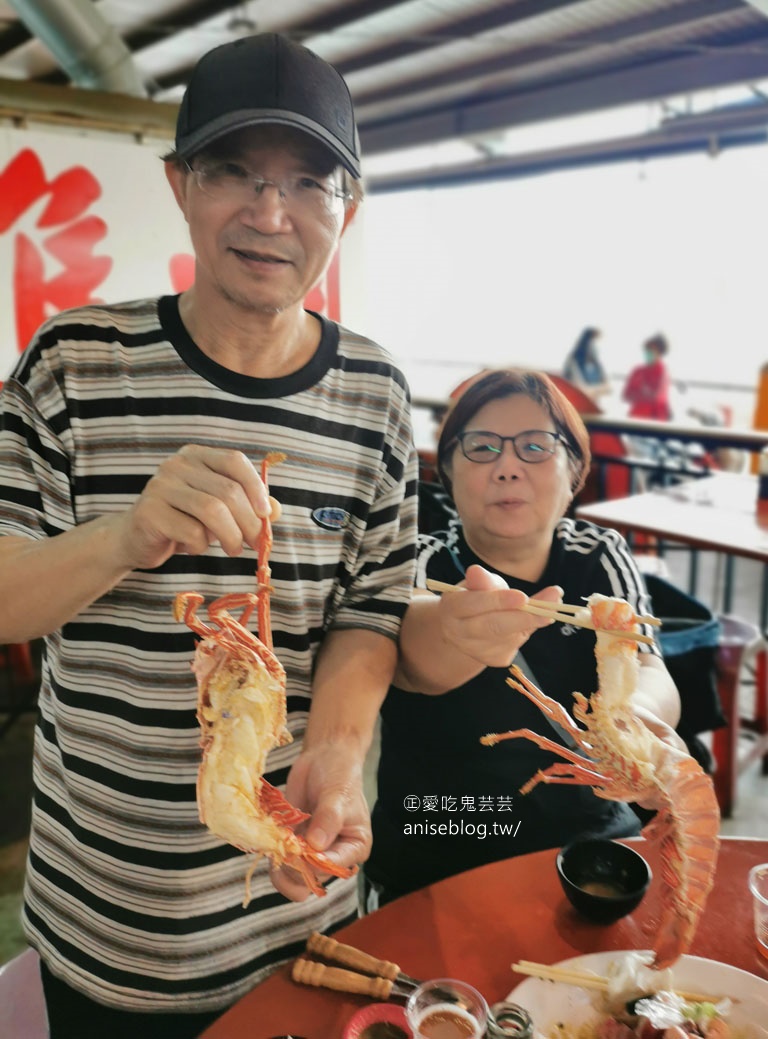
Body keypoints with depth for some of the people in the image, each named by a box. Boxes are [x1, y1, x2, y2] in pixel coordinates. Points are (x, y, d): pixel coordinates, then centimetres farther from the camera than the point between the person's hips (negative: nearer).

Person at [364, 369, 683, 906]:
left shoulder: (600, 557, 2)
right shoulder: (421, 563, -7)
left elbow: (647, 670, -14)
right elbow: (414, 655, -29)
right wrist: (455, 628, -52)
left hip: (591, 846, 3)